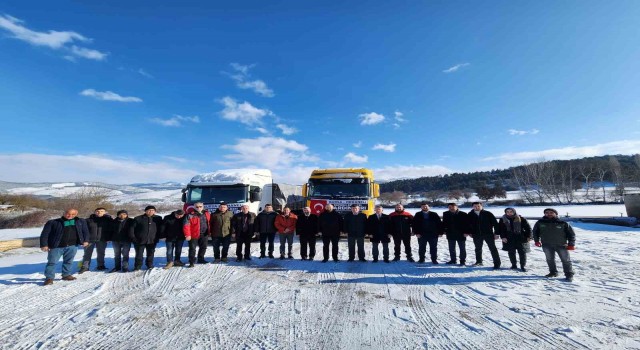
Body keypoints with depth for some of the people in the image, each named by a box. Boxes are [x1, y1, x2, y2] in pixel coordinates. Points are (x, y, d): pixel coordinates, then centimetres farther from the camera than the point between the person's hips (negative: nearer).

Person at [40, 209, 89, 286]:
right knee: (52, 262, 1)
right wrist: (44, 244, -9)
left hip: (72, 246, 2)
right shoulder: (53, 223, -3)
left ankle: (66, 275, 28)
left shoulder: (81, 222, 4)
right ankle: (49, 278, 14)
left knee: (69, 262, 13)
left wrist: (86, 240, 1)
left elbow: (85, 231, 10)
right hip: (57, 246, -2)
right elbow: (45, 234, -2)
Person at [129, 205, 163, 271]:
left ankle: (150, 265, 27)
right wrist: (132, 237, -6)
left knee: (150, 254, 12)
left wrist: (158, 236, 3)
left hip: (152, 241, 2)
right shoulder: (138, 218, -2)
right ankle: (137, 267, 19)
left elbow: (160, 229, 12)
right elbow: (132, 228, 0)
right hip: (140, 241, -2)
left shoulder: (158, 219, 3)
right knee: (139, 254, 4)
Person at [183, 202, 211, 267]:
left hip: (204, 235, 5)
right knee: (192, 249, 2)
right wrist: (187, 235, -20)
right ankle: (191, 262, 14)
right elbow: (186, 225, -15)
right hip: (194, 235, -5)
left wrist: (209, 232, 13)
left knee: (203, 247, 16)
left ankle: (201, 259, 34)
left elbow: (209, 223, 14)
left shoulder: (206, 213, 4)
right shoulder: (190, 215, -13)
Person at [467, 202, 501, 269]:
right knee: (478, 248, 15)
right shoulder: (470, 215, 0)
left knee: (493, 248, 1)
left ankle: (497, 263, 11)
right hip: (477, 235, 3)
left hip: (488, 234, -3)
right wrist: (470, 232, 7)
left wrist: (496, 233, -9)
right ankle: (478, 261, 30)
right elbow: (468, 224, 11)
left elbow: (495, 223, -5)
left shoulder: (488, 214, -7)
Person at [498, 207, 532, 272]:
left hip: (520, 239, -1)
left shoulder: (521, 219, -2)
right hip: (509, 240, 1)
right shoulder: (503, 220, 1)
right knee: (511, 253, 9)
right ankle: (514, 265, 23)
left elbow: (528, 228, 3)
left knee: (522, 252, 2)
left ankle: (522, 266, 14)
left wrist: (528, 237, -3)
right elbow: (500, 229, 1)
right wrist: (503, 237, -8)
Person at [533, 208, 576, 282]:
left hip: (561, 245, -2)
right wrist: (536, 240, 7)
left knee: (566, 260, 7)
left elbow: (571, 233, 1)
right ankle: (553, 272, 27)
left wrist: (571, 244, -4)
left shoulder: (563, 223, -7)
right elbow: (535, 231, 12)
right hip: (547, 245, 2)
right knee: (550, 259, 12)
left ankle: (569, 274, 20)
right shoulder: (540, 223, -2)